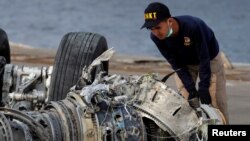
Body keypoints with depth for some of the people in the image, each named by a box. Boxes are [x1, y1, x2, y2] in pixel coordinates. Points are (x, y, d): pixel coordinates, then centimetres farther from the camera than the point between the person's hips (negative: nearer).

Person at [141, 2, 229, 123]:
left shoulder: (192, 26, -41)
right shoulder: (156, 37, -26)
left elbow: (204, 59, -31)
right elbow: (175, 64, -19)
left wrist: (203, 87, -30)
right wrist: (191, 89, -23)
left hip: (210, 59, -4)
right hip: (185, 64, 4)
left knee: (216, 102, -10)